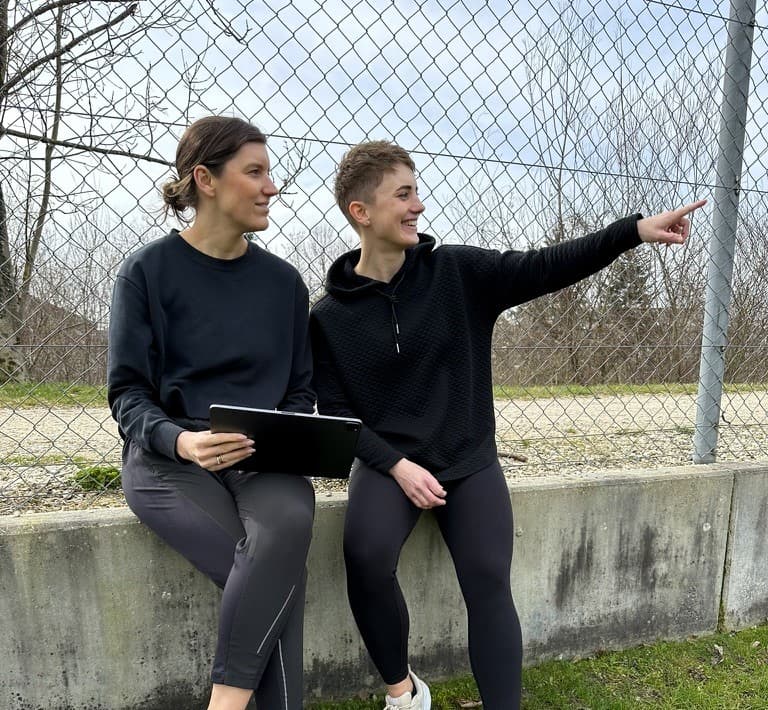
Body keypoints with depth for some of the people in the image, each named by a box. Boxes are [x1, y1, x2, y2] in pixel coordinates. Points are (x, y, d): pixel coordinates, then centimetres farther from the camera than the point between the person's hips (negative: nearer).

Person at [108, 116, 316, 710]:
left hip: (263, 460, 3)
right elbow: (127, 391, -2)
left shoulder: (283, 280, 9)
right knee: (282, 578, -25)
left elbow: (301, 389, 12)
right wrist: (180, 439, -22)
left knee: (289, 526, -31)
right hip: (168, 461, -2)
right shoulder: (148, 270, -1)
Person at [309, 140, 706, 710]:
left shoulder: (458, 273, -2)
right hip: (388, 461, -1)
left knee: (488, 582, -12)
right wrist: (396, 466, -16)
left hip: (470, 460, 1)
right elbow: (335, 412, -4)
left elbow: (543, 268, -8)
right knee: (366, 557, -23)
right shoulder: (330, 318, -4)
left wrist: (633, 230, -18)